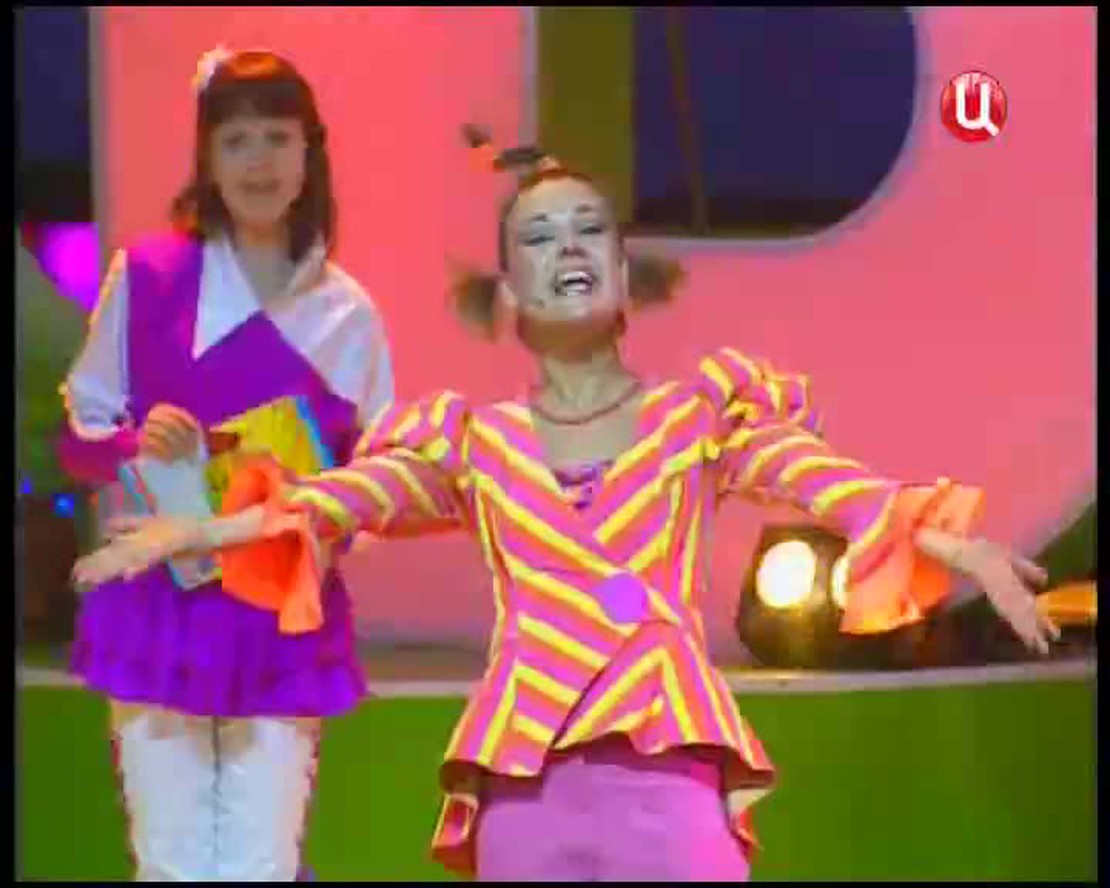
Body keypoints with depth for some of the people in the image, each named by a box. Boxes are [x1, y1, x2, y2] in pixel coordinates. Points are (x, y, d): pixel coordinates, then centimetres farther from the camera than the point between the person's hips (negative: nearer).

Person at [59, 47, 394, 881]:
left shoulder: (346, 310, 1)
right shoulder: (146, 274, -2)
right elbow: (76, 434, 6)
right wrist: (135, 443, -15)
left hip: (287, 619, 1)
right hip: (158, 605, 0)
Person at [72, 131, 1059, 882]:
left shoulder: (700, 411, 10)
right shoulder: (475, 440, 13)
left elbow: (827, 477, -3)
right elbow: (340, 497, 3)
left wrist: (948, 541, -18)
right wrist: (191, 533, -9)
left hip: (671, 761, -1)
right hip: (528, 774, 2)